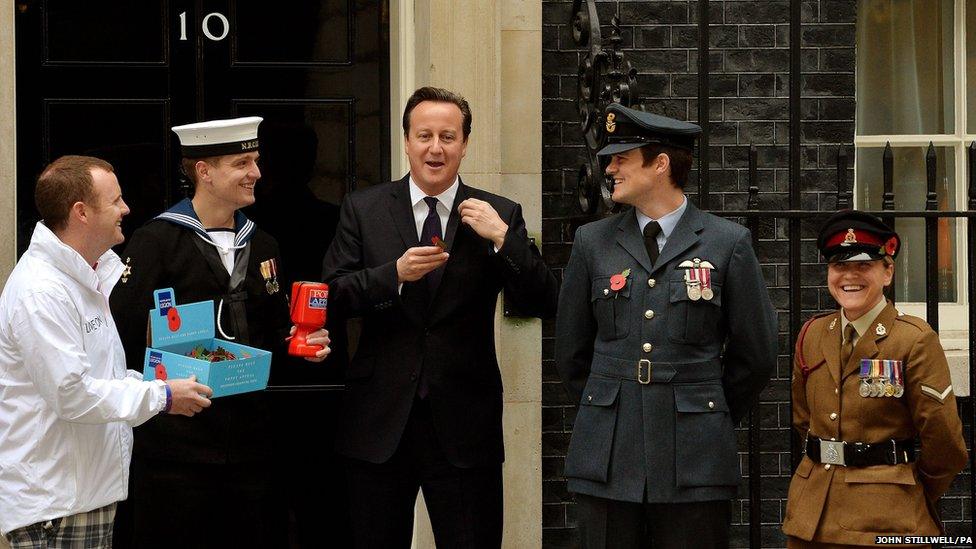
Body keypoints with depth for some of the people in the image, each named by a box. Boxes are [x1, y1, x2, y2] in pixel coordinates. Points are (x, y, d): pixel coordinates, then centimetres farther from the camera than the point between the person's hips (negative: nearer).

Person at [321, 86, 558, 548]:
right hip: (380, 423, 1)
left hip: (463, 427, -1)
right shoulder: (363, 210, 5)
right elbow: (332, 298, -2)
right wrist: (396, 273, -17)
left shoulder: (500, 216, 3)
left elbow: (542, 303, -4)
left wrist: (502, 238, -17)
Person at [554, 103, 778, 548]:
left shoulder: (728, 244, 1)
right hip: (607, 460, 2)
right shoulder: (592, 242, 9)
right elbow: (571, 352, 16)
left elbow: (756, 356, 7)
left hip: (695, 463, -2)